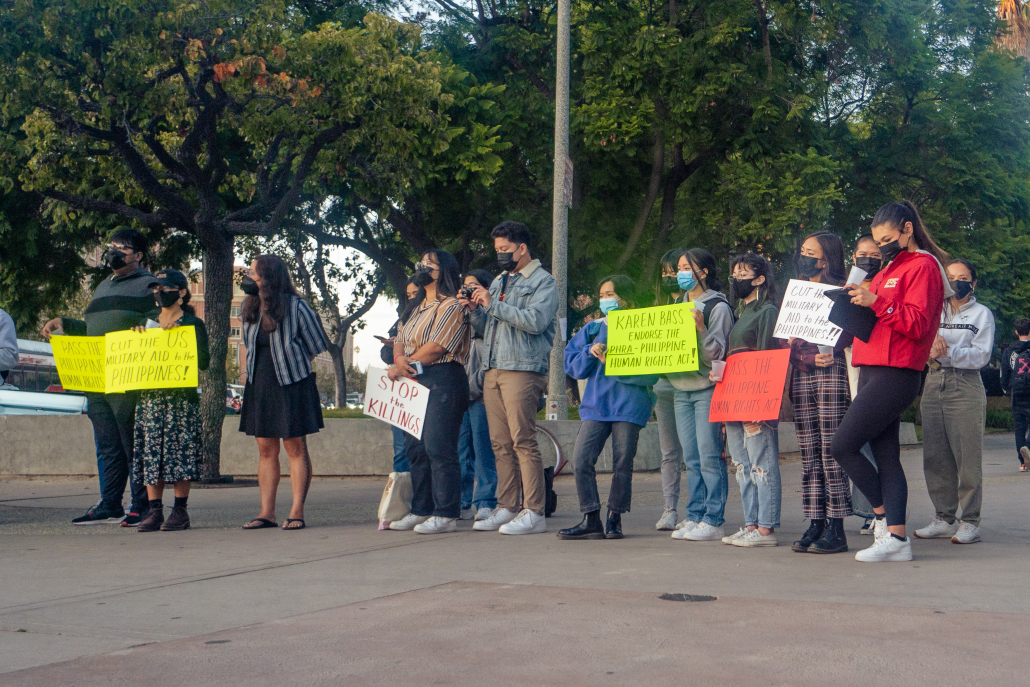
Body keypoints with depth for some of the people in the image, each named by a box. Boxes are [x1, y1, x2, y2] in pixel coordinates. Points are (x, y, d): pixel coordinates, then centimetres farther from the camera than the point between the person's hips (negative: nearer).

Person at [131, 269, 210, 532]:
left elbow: (203, 362, -9)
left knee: (179, 452, -4)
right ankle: (154, 510, 5)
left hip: (181, 397, -4)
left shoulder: (193, 324, 2)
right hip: (149, 397, 4)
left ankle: (180, 511, 1)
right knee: (151, 452, 1)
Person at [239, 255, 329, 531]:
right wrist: (258, 370, 13)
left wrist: (292, 367, 5)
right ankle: (267, 513, 8)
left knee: (295, 447, -3)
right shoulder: (250, 308, 8)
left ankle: (297, 513, -1)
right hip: (259, 386, 6)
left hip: (291, 385, -6)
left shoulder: (295, 306, -8)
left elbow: (316, 345, 0)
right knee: (266, 448, 5)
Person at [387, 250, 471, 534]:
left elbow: (435, 348, -15)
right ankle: (421, 510, 16)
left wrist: (403, 367, -5)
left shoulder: (451, 307, -7)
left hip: (442, 382, -9)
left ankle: (446, 515, -9)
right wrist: (400, 359, -7)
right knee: (415, 449, 9)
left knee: (439, 448, -11)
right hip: (415, 383, 9)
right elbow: (400, 341, 16)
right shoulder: (416, 308, 22)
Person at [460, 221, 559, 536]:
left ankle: (534, 512, -9)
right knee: (500, 444, 5)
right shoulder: (499, 282, 24)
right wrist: (475, 309, 6)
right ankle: (506, 507, 10)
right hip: (493, 370, 7)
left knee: (523, 441, -11)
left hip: (523, 370, -7)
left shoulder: (543, 282, 0)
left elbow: (535, 321, -16)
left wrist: (493, 305, -13)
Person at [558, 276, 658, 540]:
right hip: (595, 405, 3)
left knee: (622, 463, 0)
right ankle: (591, 520, -2)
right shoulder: (592, 329, 16)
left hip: (629, 406, -3)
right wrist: (590, 352, -6)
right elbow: (572, 367, 13)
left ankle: (615, 518, 13)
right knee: (581, 459, -9)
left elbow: (651, 373, -7)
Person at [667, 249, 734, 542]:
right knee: (691, 459, 8)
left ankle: (714, 520, -5)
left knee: (709, 457, -8)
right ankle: (695, 516, 12)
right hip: (681, 390, 7)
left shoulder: (718, 306, -4)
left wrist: (701, 327, -23)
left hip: (707, 389, -7)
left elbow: (716, 353, -11)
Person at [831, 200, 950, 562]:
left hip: (894, 375, -9)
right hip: (875, 372, 9)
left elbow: (917, 323, -17)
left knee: (843, 446, -10)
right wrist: (859, 302, 10)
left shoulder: (923, 266, -6)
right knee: (886, 457, 5)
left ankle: (884, 517, 2)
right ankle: (896, 538, 5)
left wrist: (875, 301, -22)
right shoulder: (892, 268, 23)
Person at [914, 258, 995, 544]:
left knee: (967, 457, -8)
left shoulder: (982, 314, 8)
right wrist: (932, 348, -13)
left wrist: (947, 352, -16)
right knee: (935, 457, 1)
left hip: (966, 387, -4)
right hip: (934, 384, 4)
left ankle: (970, 522, -4)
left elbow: (981, 355, -3)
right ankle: (944, 519, 9)